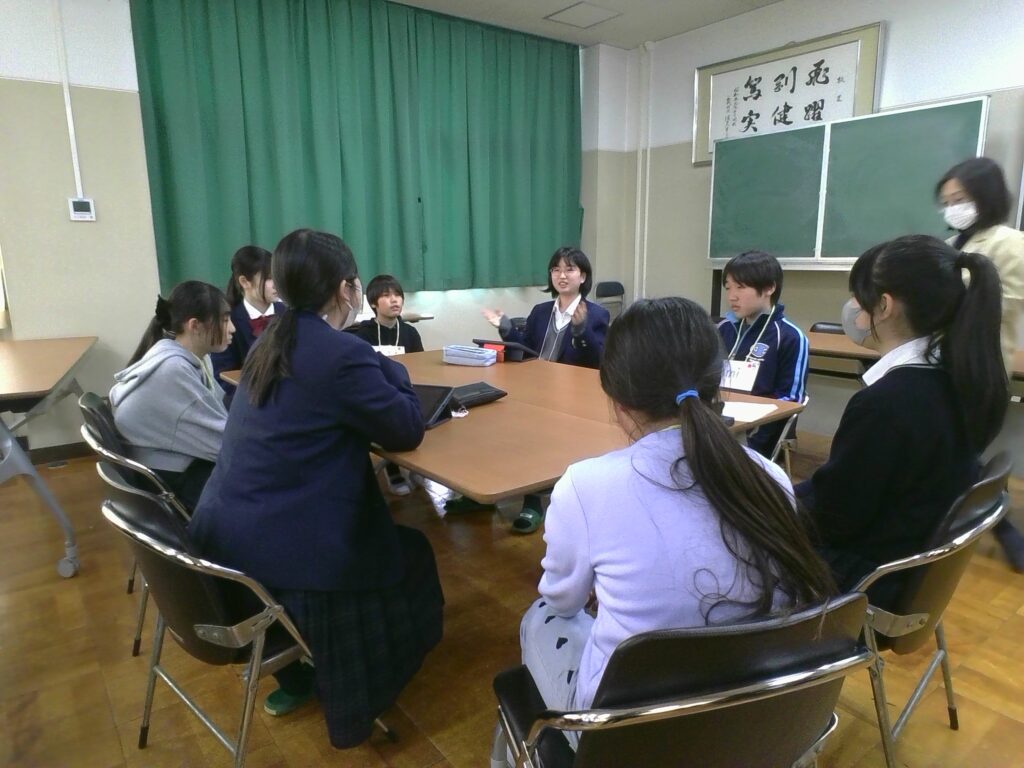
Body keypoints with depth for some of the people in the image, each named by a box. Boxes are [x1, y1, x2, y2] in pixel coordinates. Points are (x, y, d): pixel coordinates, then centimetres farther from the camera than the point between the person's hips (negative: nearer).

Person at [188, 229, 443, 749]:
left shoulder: (271, 341, 9)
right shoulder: (342, 353, -18)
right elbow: (407, 431, -9)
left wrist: (374, 370, 12)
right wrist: (391, 370, 5)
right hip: (275, 549, -8)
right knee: (411, 552, 15)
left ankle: (294, 678, 36)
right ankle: (354, 696, 29)